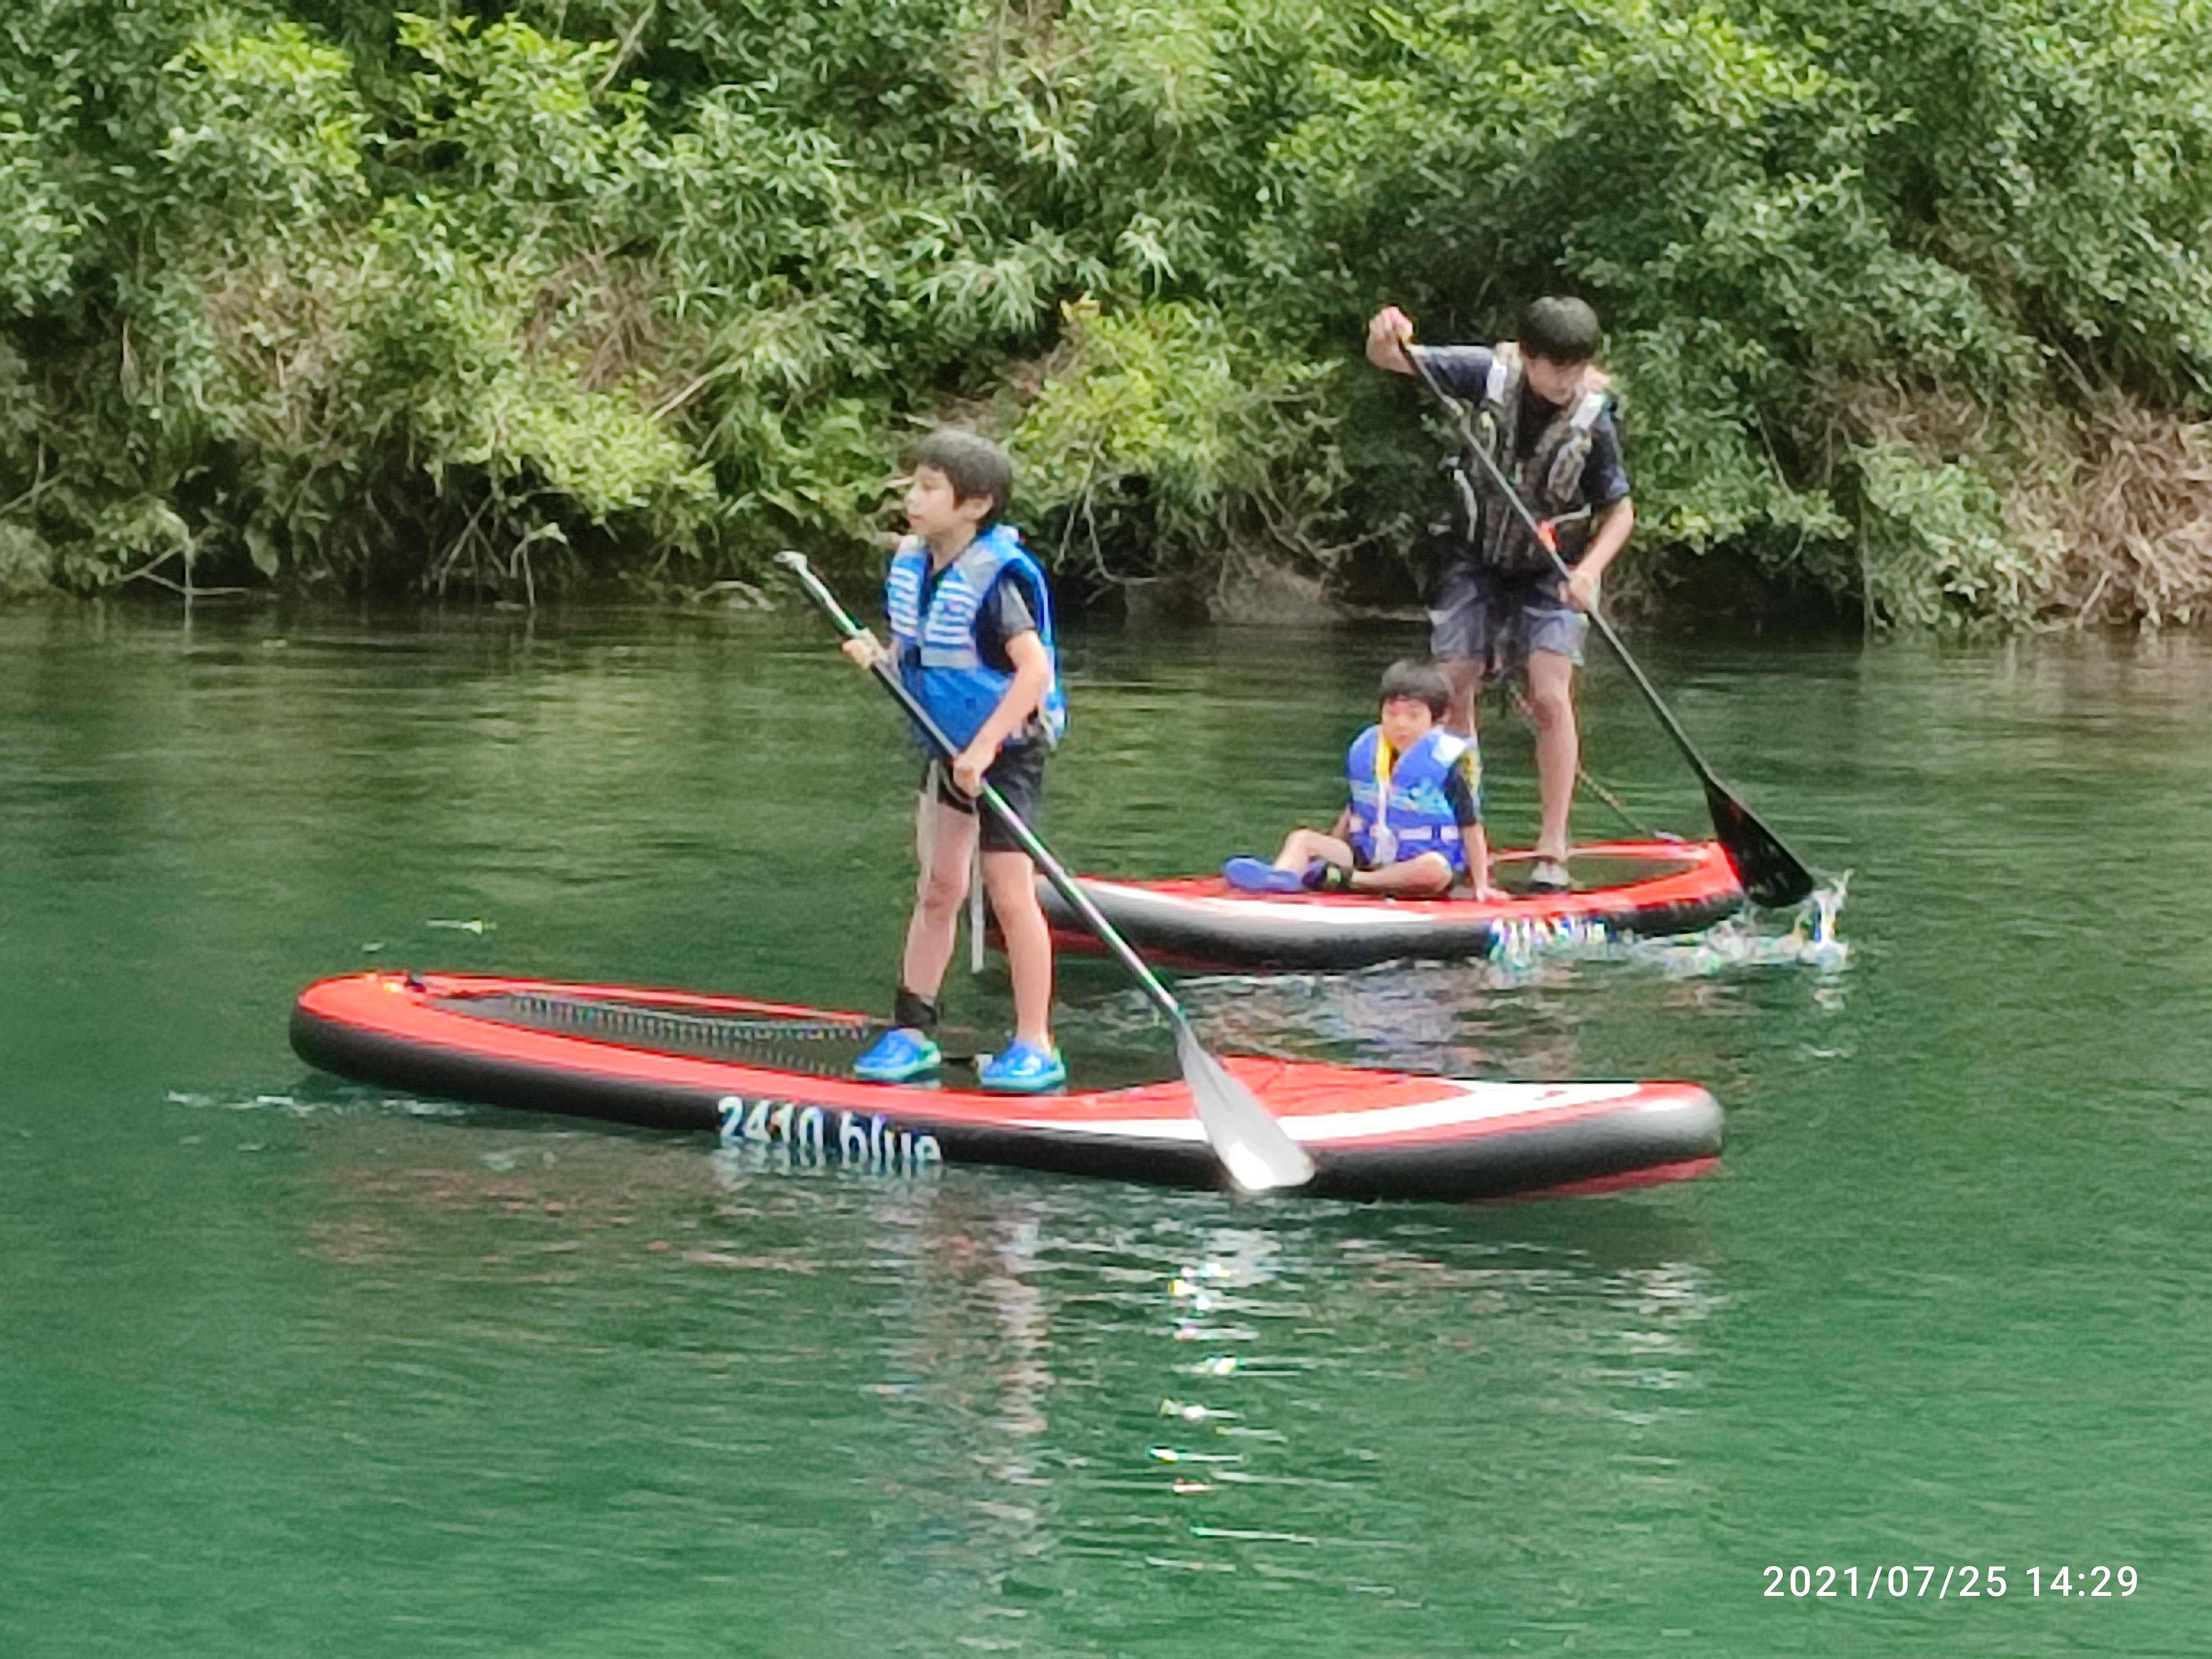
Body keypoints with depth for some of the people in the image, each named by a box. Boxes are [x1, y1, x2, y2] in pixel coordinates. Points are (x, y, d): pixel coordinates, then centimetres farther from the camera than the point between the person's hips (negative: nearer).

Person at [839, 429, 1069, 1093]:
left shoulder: (995, 577, -23)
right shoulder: (910, 565, 1)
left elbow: (1035, 669, -29)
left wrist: (984, 747, -31)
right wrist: (880, 655, -8)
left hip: (1007, 748, -7)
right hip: (947, 748, 7)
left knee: (1010, 894, -6)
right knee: (937, 888, 11)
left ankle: (1036, 1046, 2)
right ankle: (912, 1032, 17)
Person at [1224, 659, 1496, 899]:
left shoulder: (1451, 759, -7)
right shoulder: (1364, 750, 8)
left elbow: (1472, 827, -7)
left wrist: (1481, 884, -11)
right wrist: (1329, 853, 16)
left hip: (1417, 868, -5)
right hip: (1367, 859, 5)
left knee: (1434, 869, -39)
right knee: (1302, 839, -12)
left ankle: (1345, 881, -40)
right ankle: (1280, 875, -46)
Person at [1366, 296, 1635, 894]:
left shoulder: (1592, 419, -18)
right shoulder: (1491, 373, -17)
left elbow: (1620, 510, -8)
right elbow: (1389, 359, -15)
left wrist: (1589, 570, -25)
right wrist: (1386, 334, -39)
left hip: (1552, 573, -2)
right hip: (1478, 560, 2)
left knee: (1550, 697, -15)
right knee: (1452, 692, -3)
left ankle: (1552, 850, -11)